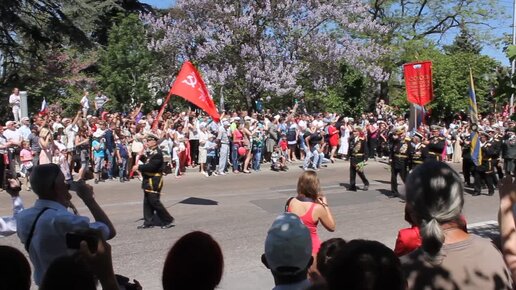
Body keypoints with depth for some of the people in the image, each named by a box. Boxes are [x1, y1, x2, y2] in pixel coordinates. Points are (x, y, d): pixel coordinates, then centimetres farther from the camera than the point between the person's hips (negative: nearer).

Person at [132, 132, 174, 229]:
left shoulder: (157, 153, -18)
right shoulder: (150, 151, 13)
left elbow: (151, 166, -25)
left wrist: (139, 167, -16)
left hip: (154, 181, -10)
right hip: (148, 179, 10)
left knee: (154, 201, -7)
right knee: (147, 202, 12)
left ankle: (168, 220, 4)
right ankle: (148, 222, 21)